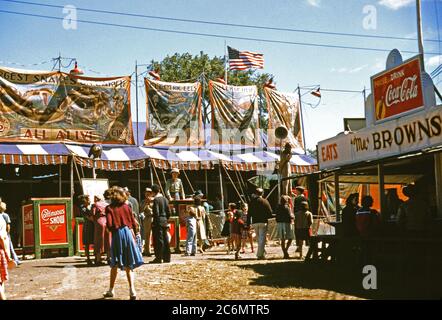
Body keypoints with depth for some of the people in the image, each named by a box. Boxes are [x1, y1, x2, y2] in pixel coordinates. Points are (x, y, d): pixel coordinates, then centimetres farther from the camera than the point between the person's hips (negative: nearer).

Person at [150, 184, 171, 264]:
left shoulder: (156, 199, -11)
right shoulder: (165, 199, 10)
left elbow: (156, 213, -18)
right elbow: (168, 212, 11)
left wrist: (151, 215, -3)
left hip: (158, 221, -7)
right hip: (164, 222, 7)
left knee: (158, 240, -3)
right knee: (165, 240, 10)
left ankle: (158, 258, -1)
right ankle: (167, 258, 15)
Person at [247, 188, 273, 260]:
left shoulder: (252, 202, 6)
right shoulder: (264, 201, -5)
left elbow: (249, 214, 7)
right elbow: (270, 212, -7)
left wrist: (248, 224, 10)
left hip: (254, 222, 4)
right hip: (263, 222, -4)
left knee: (259, 238, 17)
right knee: (262, 238, -2)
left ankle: (262, 253, 23)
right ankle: (260, 254, -8)